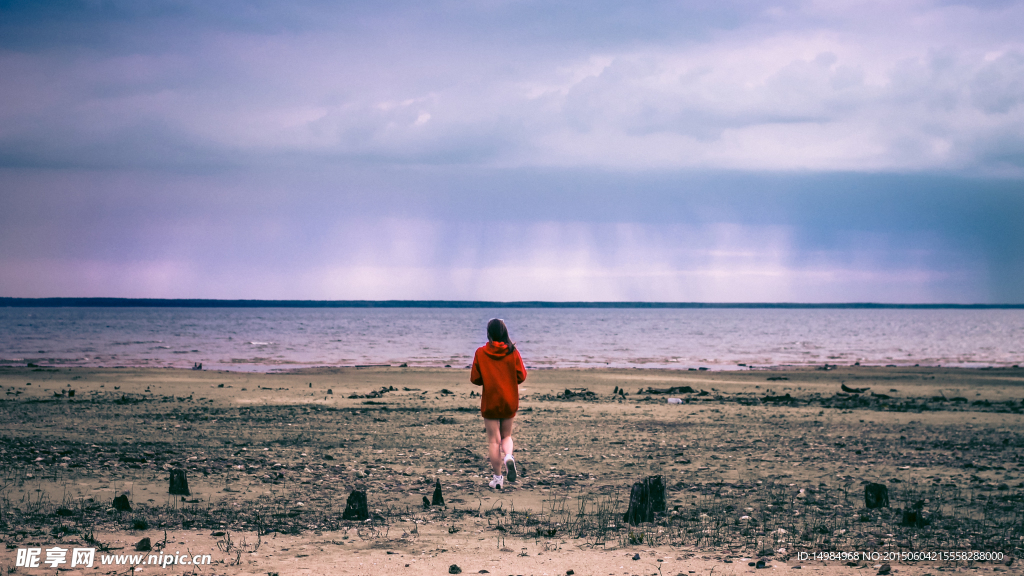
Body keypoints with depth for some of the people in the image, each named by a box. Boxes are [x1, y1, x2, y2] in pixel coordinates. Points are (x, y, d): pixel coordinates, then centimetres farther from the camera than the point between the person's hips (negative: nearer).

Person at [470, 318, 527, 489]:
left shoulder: (481, 353, -8)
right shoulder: (512, 352, -5)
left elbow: (475, 379, -6)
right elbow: (521, 376, -5)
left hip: (490, 402, -2)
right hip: (510, 401, 2)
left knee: (494, 440, 5)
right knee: (506, 435, 17)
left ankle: (498, 477, 4)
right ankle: (509, 457, -13)